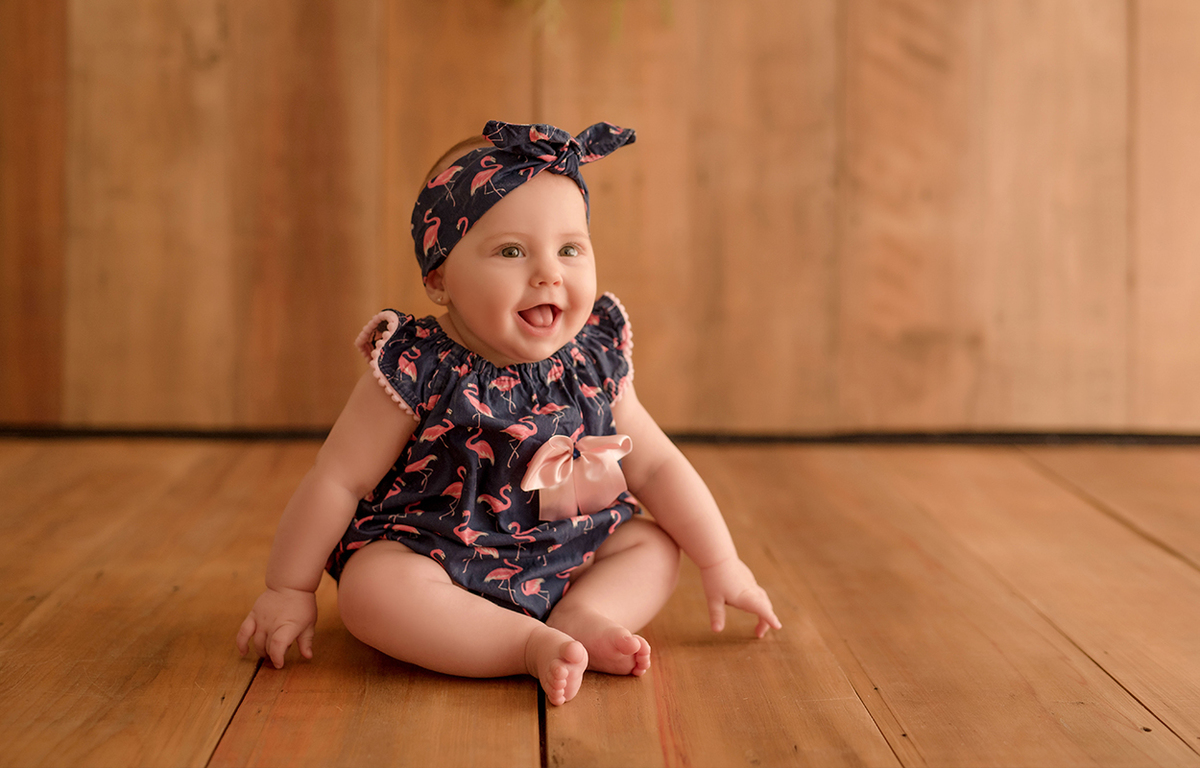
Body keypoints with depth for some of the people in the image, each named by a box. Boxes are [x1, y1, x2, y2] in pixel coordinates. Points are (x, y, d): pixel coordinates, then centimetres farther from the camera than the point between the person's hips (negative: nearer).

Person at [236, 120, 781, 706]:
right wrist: (289, 591, -8)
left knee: (656, 543, 0)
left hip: (563, 559, 6)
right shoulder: (418, 372, -19)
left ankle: (583, 615, -22)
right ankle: (534, 644, -30)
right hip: (433, 557, -5)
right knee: (371, 588, -32)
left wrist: (720, 563, 3)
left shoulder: (594, 366, -5)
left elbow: (657, 466, 5)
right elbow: (337, 480, -12)